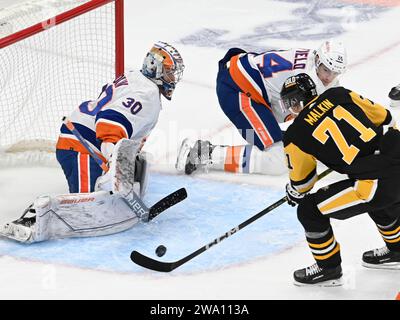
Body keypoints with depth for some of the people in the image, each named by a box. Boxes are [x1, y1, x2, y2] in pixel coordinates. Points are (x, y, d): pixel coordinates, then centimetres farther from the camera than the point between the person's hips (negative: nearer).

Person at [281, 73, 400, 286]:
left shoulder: (295, 135, 1)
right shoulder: (338, 94, 11)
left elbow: (301, 181, 17)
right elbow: (383, 117, 19)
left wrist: (294, 193, 40)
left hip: (379, 184, -7)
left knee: (310, 210, 9)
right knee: (382, 200, 40)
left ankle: (328, 269, 25)